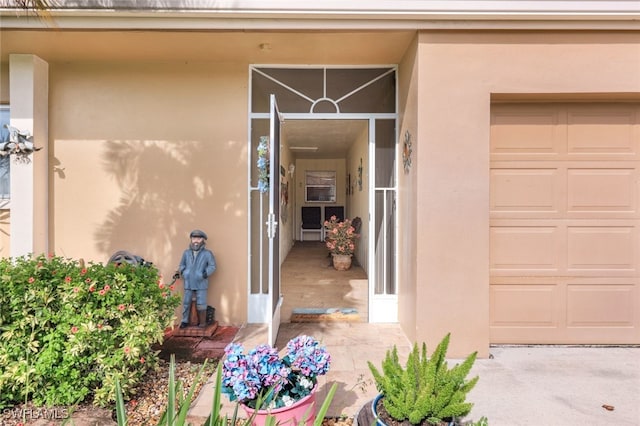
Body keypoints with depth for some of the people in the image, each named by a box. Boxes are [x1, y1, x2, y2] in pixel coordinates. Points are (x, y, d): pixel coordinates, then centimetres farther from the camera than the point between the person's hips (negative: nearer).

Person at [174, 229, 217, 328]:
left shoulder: (207, 253, -5)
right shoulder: (186, 253, 5)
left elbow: (212, 266, -5)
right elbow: (182, 265, 14)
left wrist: (206, 273, -19)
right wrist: (179, 272, -2)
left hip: (201, 283, -3)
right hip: (188, 283, 3)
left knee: (201, 304, 2)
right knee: (186, 303, 9)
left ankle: (202, 323, 13)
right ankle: (184, 321, 22)